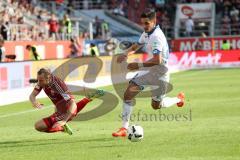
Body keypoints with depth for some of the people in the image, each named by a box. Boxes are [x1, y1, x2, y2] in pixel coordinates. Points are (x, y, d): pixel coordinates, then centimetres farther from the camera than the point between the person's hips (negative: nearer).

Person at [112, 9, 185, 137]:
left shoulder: (156, 36, -25)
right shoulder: (147, 33, 4)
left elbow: (157, 60, -32)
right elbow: (136, 46, 19)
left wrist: (139, 65, -29)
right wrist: (126, 54, -1)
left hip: (160, 74, -8)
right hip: (149, 71, 8)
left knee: (156, 105, 7)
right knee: (128, 94, -6)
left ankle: (179, 99, 37)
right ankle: (124, 129, -2)